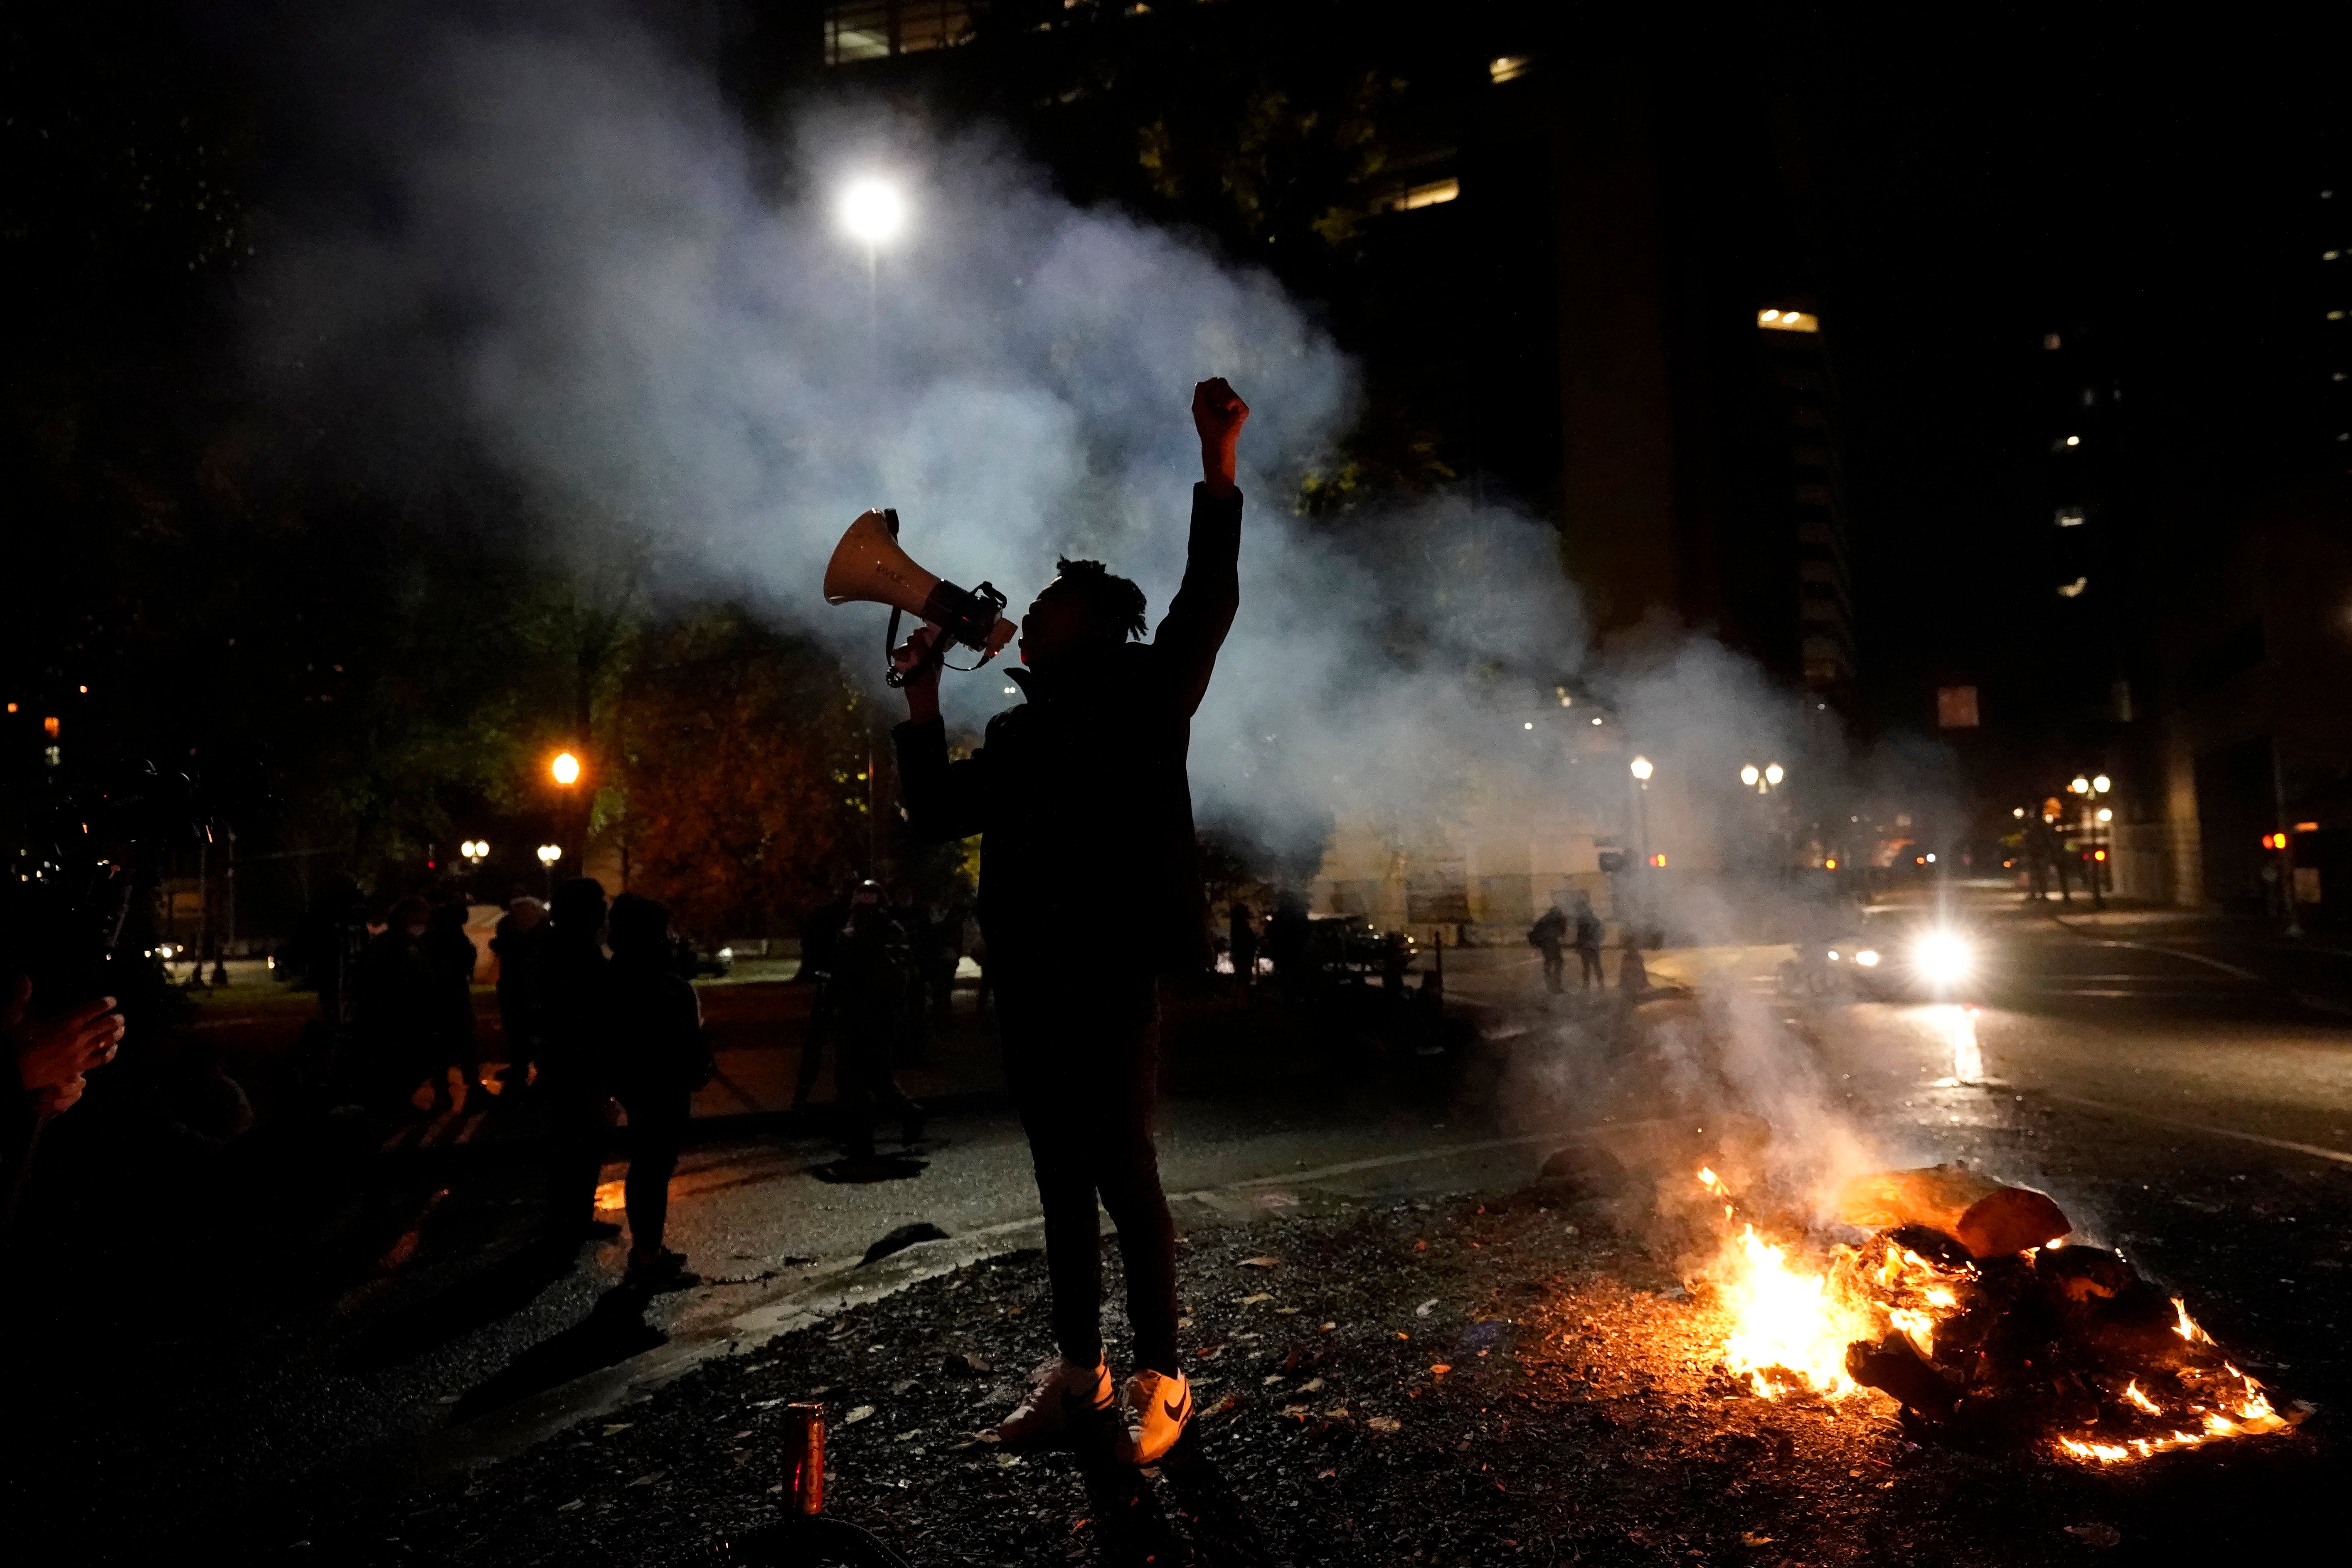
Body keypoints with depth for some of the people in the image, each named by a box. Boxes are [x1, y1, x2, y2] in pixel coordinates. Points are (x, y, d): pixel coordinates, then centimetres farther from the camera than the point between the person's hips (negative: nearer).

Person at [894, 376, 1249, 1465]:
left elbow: (1207, 605, -11)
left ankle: (1158, 1382, 11)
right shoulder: (1017, 732, 18)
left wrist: (1218, 465, -18)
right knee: (1061, 1179, 12)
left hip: (1111, 974, -6)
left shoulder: (1141, 700, 2)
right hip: (1029, 979, 6)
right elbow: (937, 815, 19)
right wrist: (923, 700, 14)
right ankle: (1076, 1371, 24)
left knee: (1123, 1171, -3)